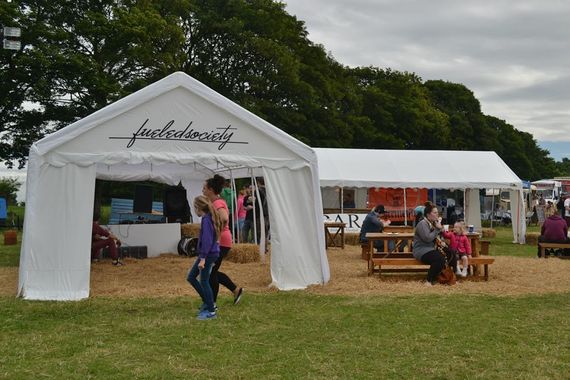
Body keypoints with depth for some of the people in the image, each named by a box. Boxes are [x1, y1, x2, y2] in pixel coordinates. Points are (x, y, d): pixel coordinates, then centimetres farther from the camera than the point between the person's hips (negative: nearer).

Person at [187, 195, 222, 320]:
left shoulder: (206, 220, -17)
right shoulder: (209, 218, 12)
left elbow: (207, 240, -23)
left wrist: (203, 258, -23)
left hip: (208, 254, -10)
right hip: (208, 254, 10)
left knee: (204, 281, -2)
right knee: (191, 277, 14)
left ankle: (211, 311, 6)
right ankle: (207, 302, 21)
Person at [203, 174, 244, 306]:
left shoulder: (218, 203, -18)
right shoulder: (216, 202, 12)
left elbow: (224, 219, -37)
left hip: (220, 242, -10)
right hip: (218, 242, 10)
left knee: (211, 273, 0)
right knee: (212, 271, 16)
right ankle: (236, 290, 22)